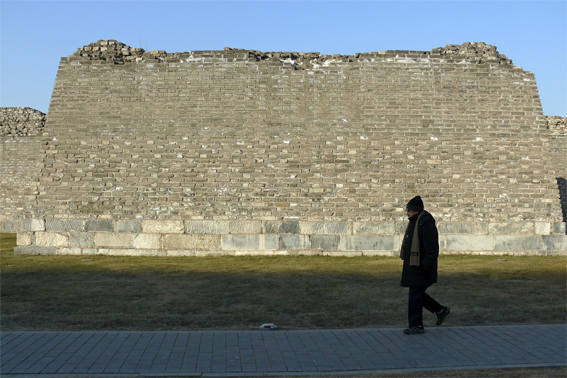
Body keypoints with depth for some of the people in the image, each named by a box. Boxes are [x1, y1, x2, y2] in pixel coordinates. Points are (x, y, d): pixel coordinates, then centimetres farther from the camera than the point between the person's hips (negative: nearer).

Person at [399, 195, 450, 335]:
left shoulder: (426, 223, -18)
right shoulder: (414, 222, 14)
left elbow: (432, 249, -21)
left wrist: (426, 267, -23)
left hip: (420, 269, -10)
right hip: (412, 267, 10)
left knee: (415, 295, -2)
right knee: (417, 294, 16)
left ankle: (416, 325, 9)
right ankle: (440, 310, 31)